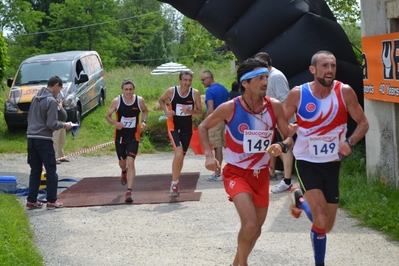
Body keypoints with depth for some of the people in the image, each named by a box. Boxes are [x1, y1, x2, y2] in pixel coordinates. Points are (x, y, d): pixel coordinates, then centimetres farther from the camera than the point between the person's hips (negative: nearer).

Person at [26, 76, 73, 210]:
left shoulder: (35, 98, 11)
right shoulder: (51, 101, -12)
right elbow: (52, 124, -16)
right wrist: (64, 125, 0)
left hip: (31, 138, 7)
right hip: (44, 140, -7)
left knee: (35, 171, 13)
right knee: (51, 172, 3)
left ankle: (31, 200, 13)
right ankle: (51, 201, 6)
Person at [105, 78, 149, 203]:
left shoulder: (140, 100, -9)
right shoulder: (116, 101, -11)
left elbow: (145, 111, 12)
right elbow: (107, 115, -1)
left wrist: (143, 121, -8)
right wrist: (115, 123, -21)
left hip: (133, 137, -1)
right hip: (119, 136, 1)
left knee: (130, 162, -15)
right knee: (122, 162, 18)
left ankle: (129, 191, -15)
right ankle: (124, 172, 57)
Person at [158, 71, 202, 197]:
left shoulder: (195, 93, -9)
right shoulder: (171, 91, -13)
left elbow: (200, 112, -3)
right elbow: (161, 100, 8)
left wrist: (190, 111, -23)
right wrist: (166, 111, -10)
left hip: (187, 128, 3)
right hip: (174, 126, -3)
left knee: (181, 156, 15)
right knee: (179, 154, -21)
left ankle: (175, 182, 35)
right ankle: (174, 183, -6)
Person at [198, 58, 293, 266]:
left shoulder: (275, 107, -11)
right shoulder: (229, 108, -18)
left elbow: (290, 138, -2)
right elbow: (203, 127, -2)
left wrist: (282, 146, -25)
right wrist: (209, 155, -14)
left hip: (261, 174, 5)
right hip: (236, 173, -4)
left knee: (257, 227, 17)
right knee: (250, 224, -23)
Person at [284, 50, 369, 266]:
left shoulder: (345, 92, -9)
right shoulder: (298, 94, -11)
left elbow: (363, 123, 0)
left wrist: (350, 142, -18)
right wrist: (288, 130, -21)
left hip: (332, 164, 3)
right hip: (307, 162, -3)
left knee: (327, 226, 12)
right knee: (321, 222, -19)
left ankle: (300, 199, 41)